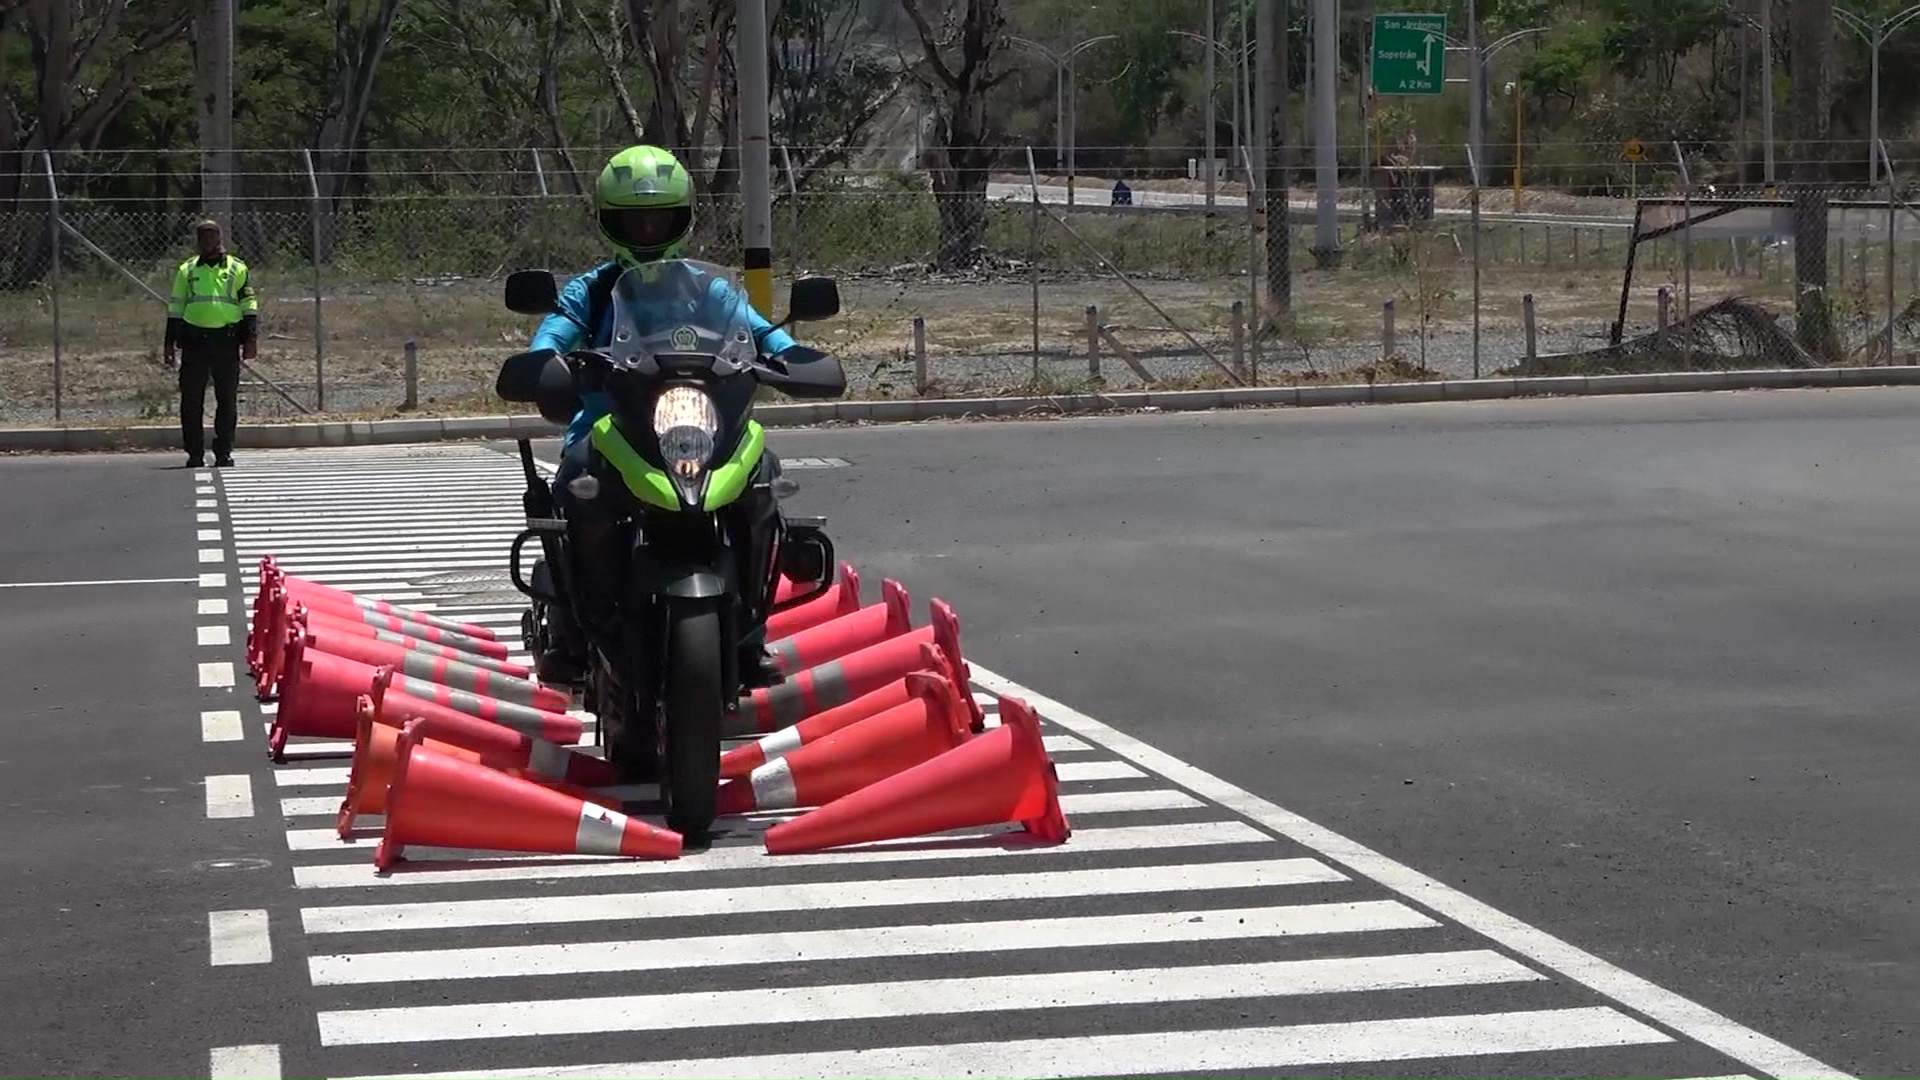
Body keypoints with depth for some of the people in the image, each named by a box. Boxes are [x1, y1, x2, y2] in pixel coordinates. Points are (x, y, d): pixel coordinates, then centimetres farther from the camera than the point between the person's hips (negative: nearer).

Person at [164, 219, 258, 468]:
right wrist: (171, 343, 7)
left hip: (226, 340, -1)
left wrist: (251, 339, -4)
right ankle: (195, 453, 6)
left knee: (227, 398, 1)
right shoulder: (186, 271, 12)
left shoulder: (237, 269, 8)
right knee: (191, 399, 0)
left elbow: (249, 305, 6)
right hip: (194, 339, 1)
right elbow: (175, 308, 13)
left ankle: (224, 451, 9)